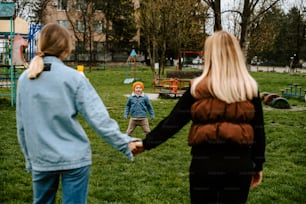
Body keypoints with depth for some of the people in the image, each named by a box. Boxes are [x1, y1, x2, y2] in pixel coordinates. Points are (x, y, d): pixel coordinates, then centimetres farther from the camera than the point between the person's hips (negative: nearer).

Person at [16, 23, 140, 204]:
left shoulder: (24, 79, 3)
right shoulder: (73, 77, -11)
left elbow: (22, 126, 8)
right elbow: (98, 118, -14)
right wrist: (125, 143, -5)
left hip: (41, 160, 4)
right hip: (74, 158, -4)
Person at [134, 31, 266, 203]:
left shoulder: (199, 88, -6)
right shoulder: (250, 88, -1)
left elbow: (173, 121, -4)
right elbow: (258, 130, 2)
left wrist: (147, 143, 6)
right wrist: (258, 165, 12)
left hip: (205, 163, -1)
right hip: (239, 165, 1)